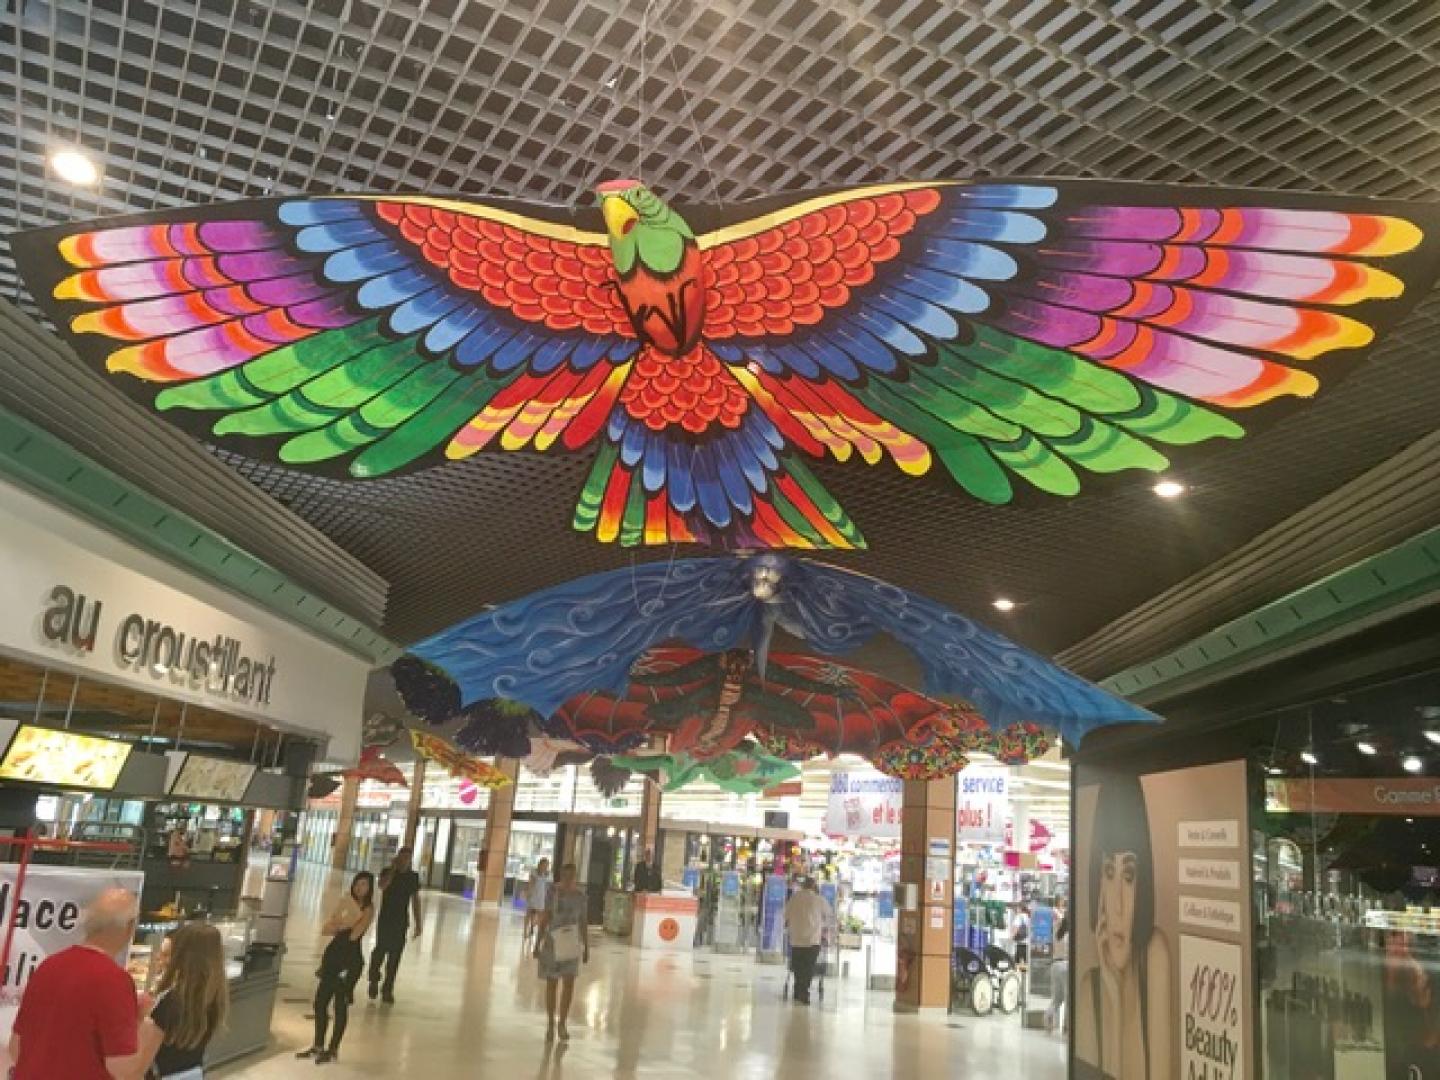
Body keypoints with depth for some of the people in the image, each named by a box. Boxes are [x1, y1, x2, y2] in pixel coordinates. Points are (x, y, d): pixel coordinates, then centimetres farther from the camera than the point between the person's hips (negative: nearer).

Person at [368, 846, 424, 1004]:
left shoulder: (413, 876, 4)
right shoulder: (387, 871, -3)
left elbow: (415, 901, 7)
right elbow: (382, 886, -25)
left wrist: (419, 923, 5)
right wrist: (393, 868, -20)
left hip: (402, 922, 2)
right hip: (385, 919, -2)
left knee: (395, 955, 2)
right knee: (380, 950, -6)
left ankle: (388, 989, 11)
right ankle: (374, 980, 20)